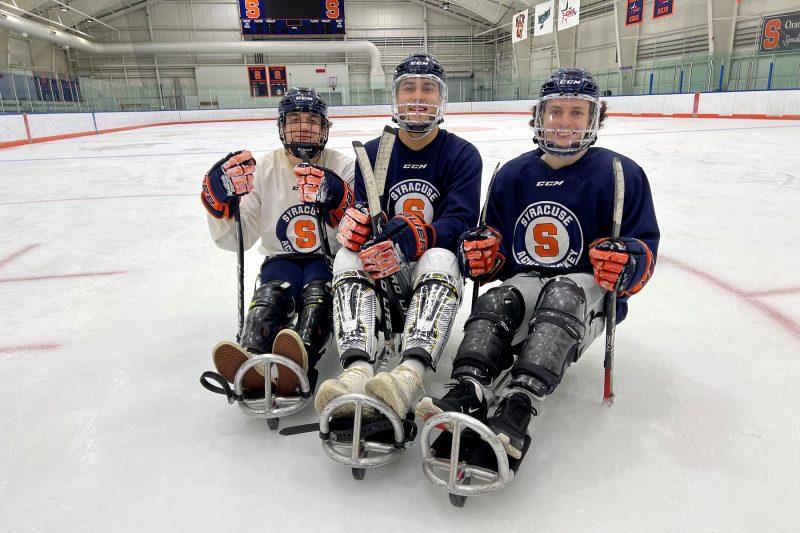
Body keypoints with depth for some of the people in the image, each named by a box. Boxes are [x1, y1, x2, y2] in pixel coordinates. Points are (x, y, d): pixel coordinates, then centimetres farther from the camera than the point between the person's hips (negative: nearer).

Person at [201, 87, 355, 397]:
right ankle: (253, 363, -57)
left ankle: (298, 362, -61)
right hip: (281, 259, 2)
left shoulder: (342, 168, -1)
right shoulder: (263, 170, 2)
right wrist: (222, 198, -21)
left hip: (329, 259, -1)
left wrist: (336, 198, -30)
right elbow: (234, 239, -2)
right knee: (271, 295, -31)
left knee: (318, 293, -33)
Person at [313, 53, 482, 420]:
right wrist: (353, 221, -25)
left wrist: (415, 237, -33)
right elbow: (361, 211, 2)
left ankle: (412, 371, -55)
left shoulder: (462, 154, -1)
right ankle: (358, 369, -46)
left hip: (437, 264, -2)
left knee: (439, 258, -36)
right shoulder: (373, 153, 7)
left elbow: (460, 222, -13)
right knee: (347, 257, -28)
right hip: (385, 271, 3)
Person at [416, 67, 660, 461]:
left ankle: (517, 410, -51)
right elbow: (498, 244, 16)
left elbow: (644, 248, -2)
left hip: (588, 289, -3)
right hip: (527, 281, 4)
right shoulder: (513, 174, 9)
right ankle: (467, 395, -47)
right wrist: (482, 252, -8)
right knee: (495, 303, -29)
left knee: (561, 296, -37)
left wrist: (625, 266, -26)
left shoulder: (620, 174, -2)